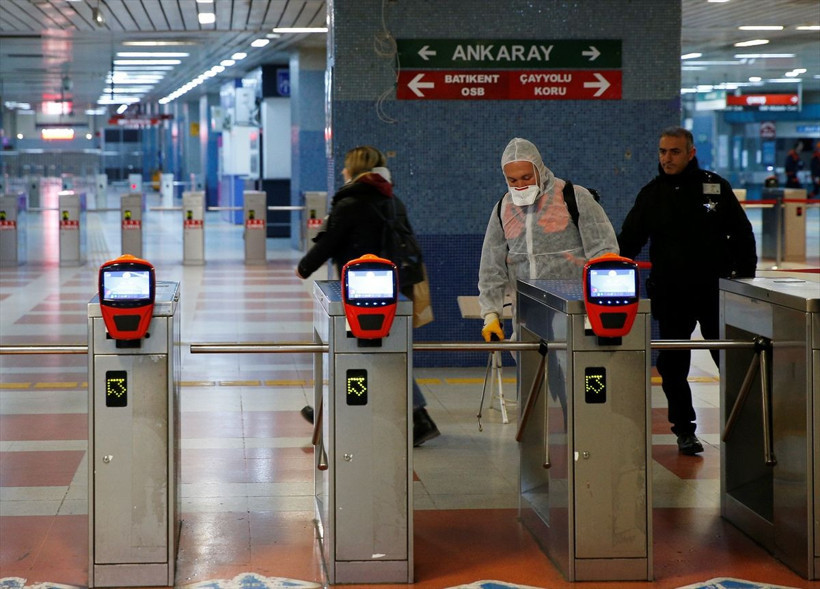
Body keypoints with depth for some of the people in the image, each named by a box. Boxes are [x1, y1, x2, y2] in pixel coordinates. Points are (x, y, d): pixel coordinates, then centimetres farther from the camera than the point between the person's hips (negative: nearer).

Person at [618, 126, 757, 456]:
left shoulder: (715, 187, 3)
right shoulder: (651, 194, 6)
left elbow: (742, 235, 7)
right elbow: (629, 242, 7)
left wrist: (745, 278, 1)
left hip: (716, 290, -1)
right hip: (670, 295, 1)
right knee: (673, 366, 3)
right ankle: (684, 430, 15)